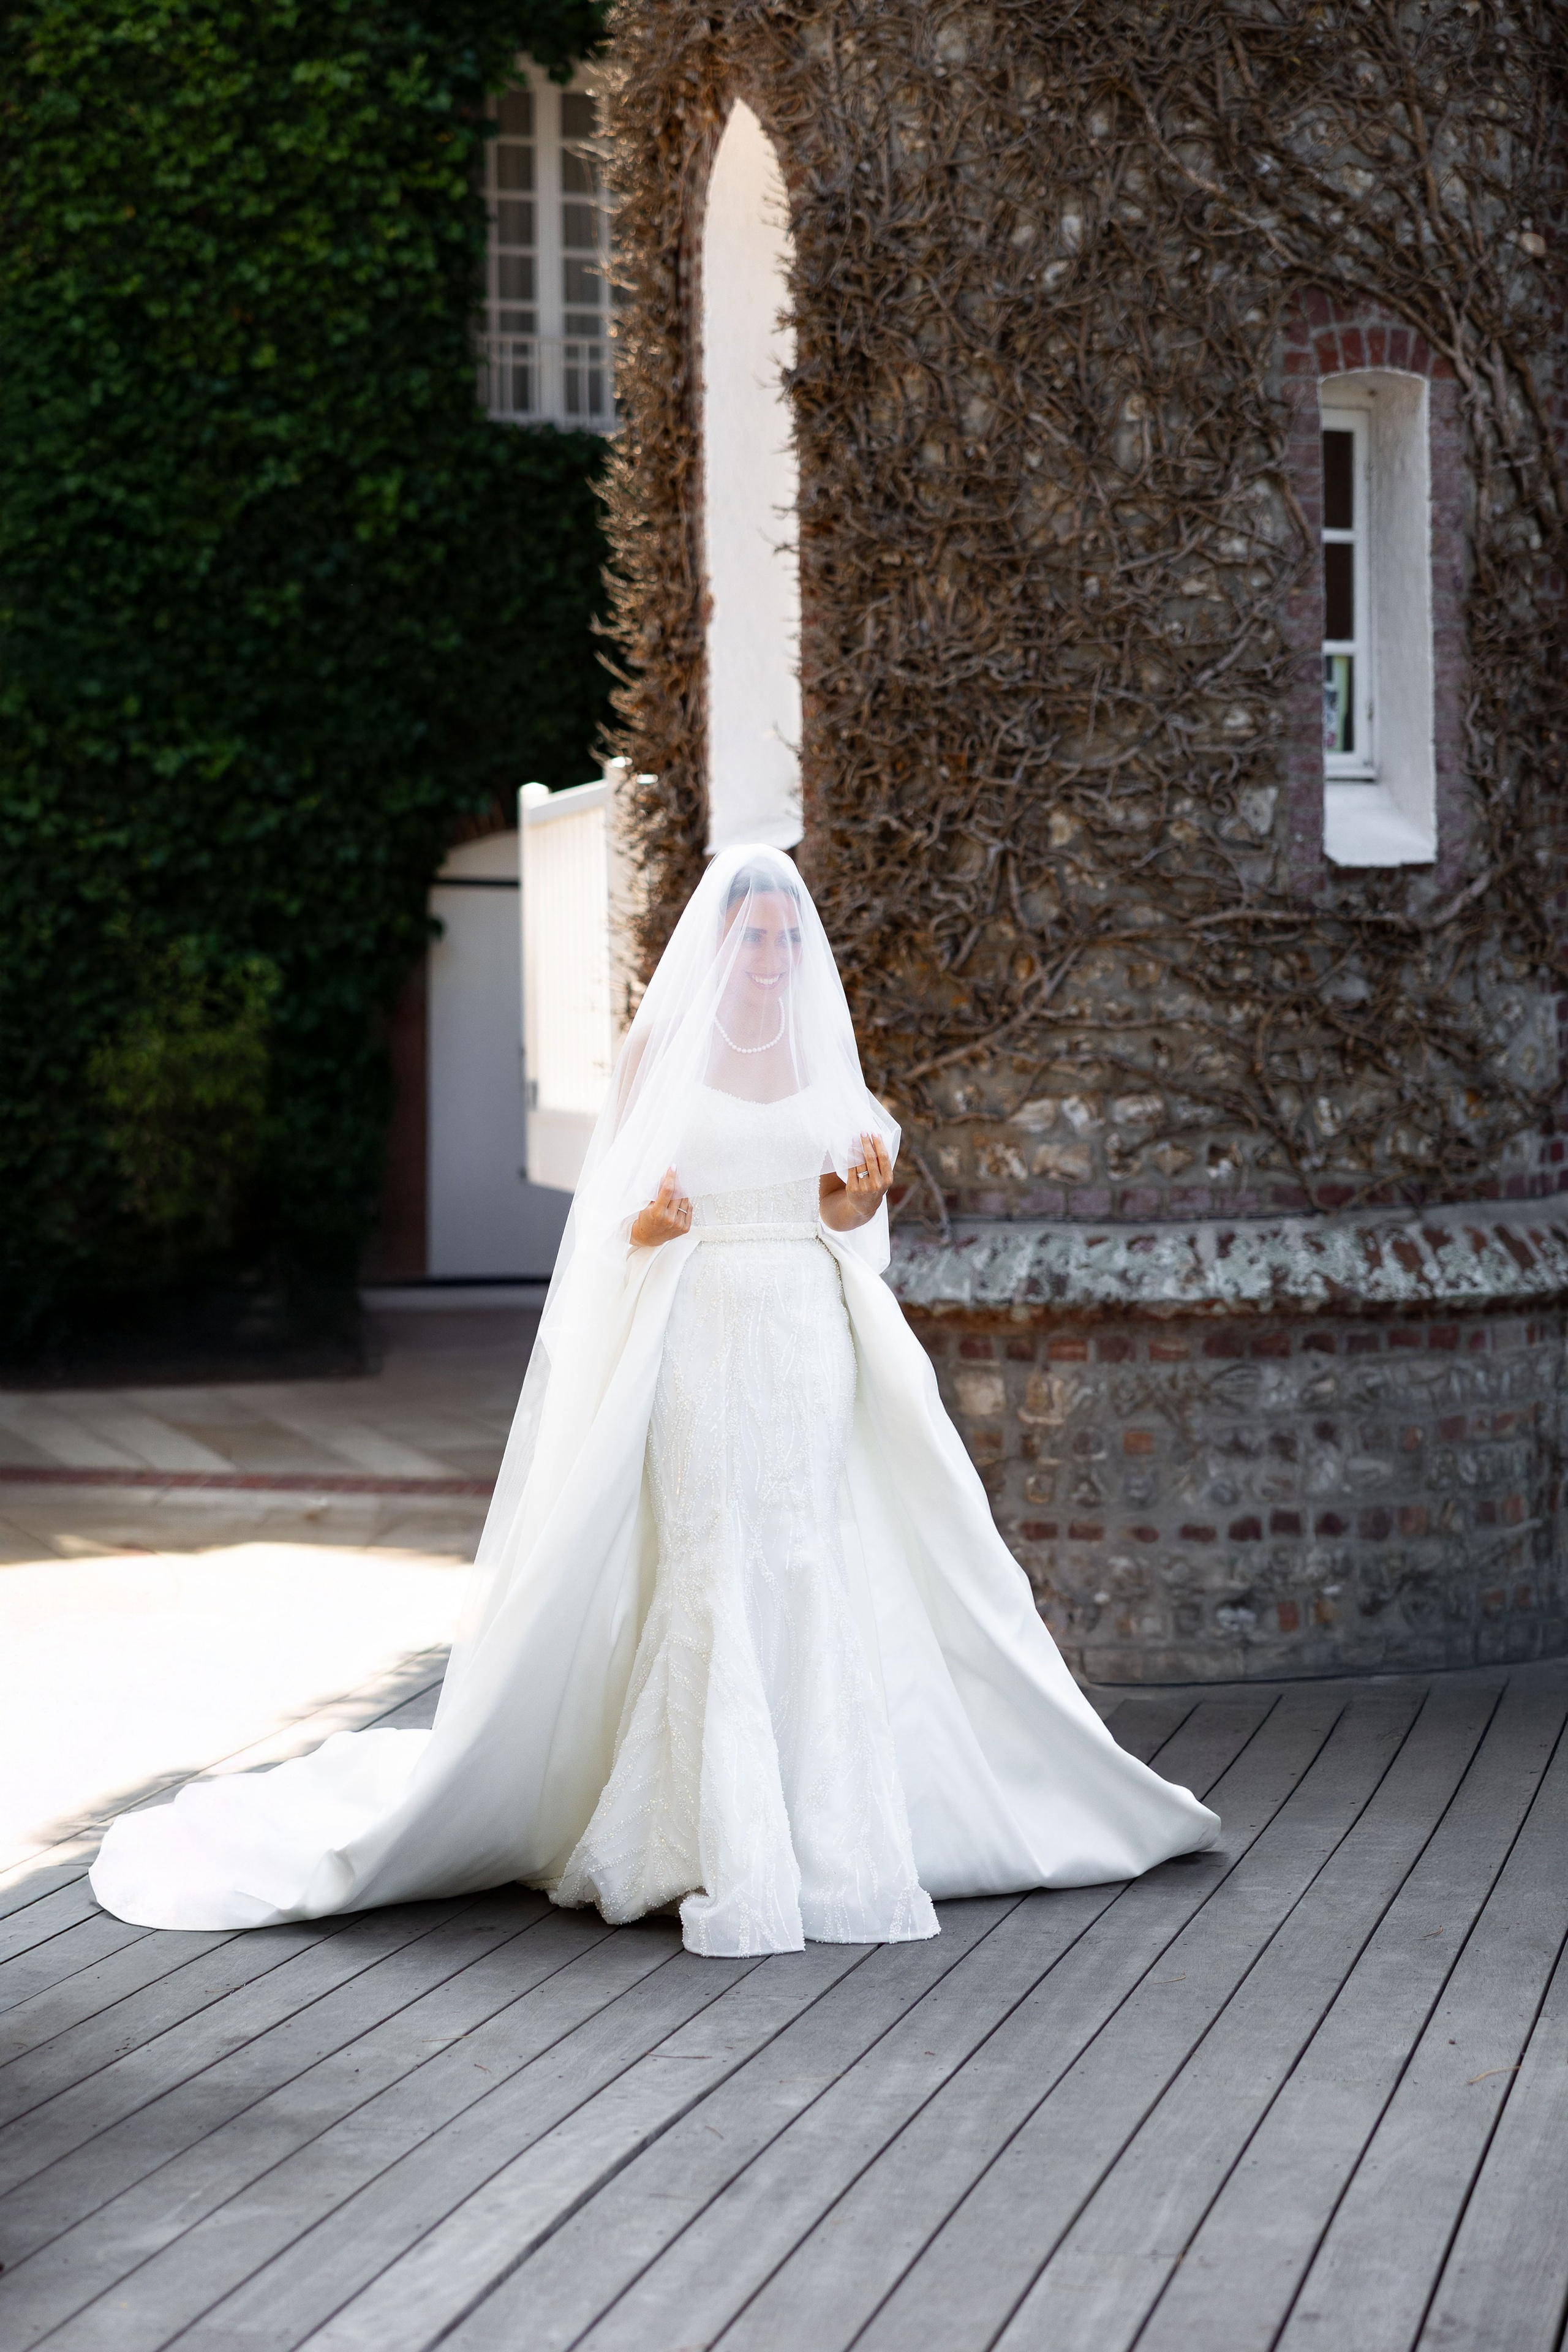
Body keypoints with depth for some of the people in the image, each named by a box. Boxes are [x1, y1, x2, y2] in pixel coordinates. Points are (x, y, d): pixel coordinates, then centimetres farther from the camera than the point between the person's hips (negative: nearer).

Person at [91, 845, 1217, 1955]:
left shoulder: (825, 1047, 11)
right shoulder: (661, 1050, 1)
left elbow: (851, 1209, 15)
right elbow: (611, 1215, 2)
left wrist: (859, 1203, -7)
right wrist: (649, 1228, -20)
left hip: (814, 1341, 4)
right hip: (696, 1339, -4)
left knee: (815, 1577, 3)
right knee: (706, 1584, -7)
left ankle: (823, 1838, 11)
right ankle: (725, 1863, -2)